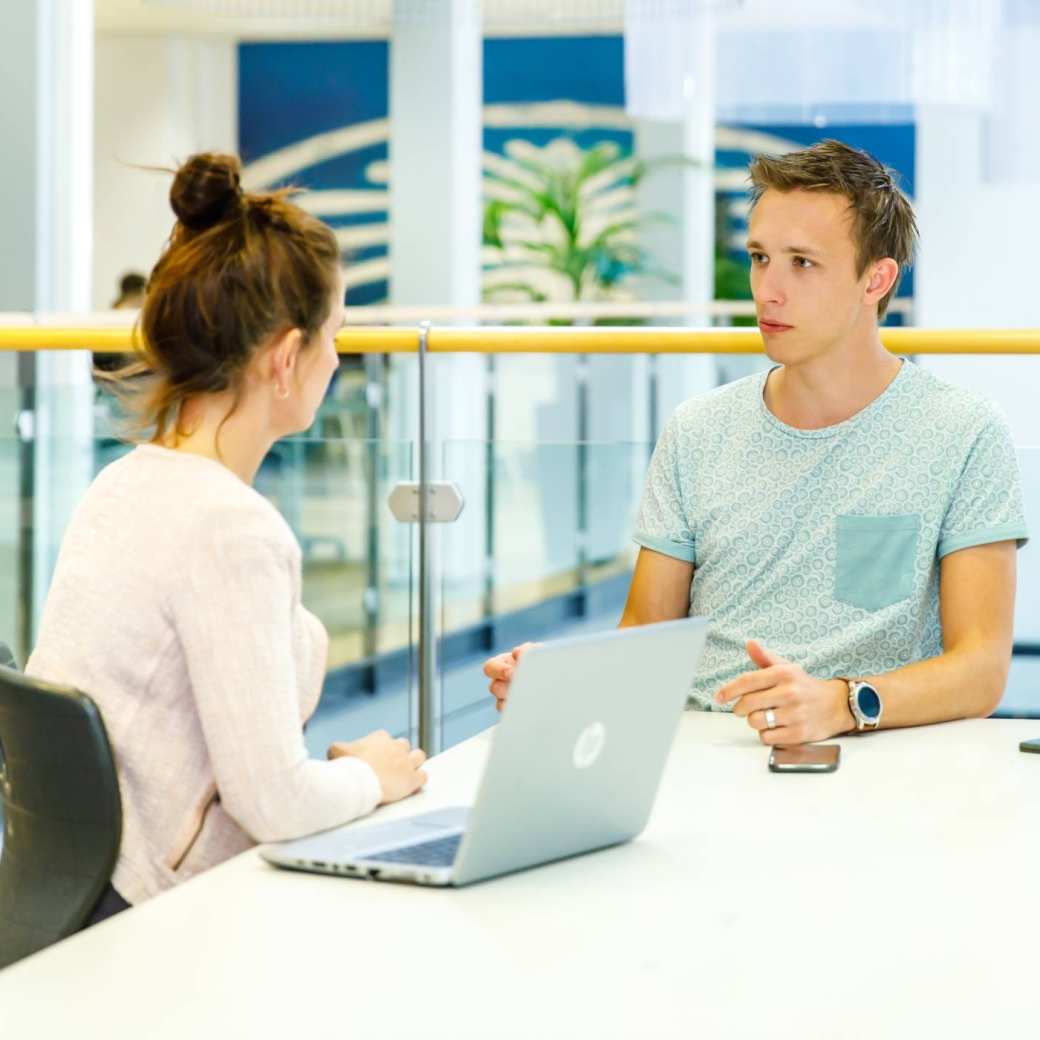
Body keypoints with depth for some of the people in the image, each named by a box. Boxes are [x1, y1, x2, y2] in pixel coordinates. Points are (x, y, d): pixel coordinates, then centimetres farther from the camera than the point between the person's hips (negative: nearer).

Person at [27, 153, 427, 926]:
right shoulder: (231, 530, -20)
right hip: (149, 920, -9)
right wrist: (371, 776, -3)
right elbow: (277, 801, -21)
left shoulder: (124, 486, 8)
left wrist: (343, 770, 9)